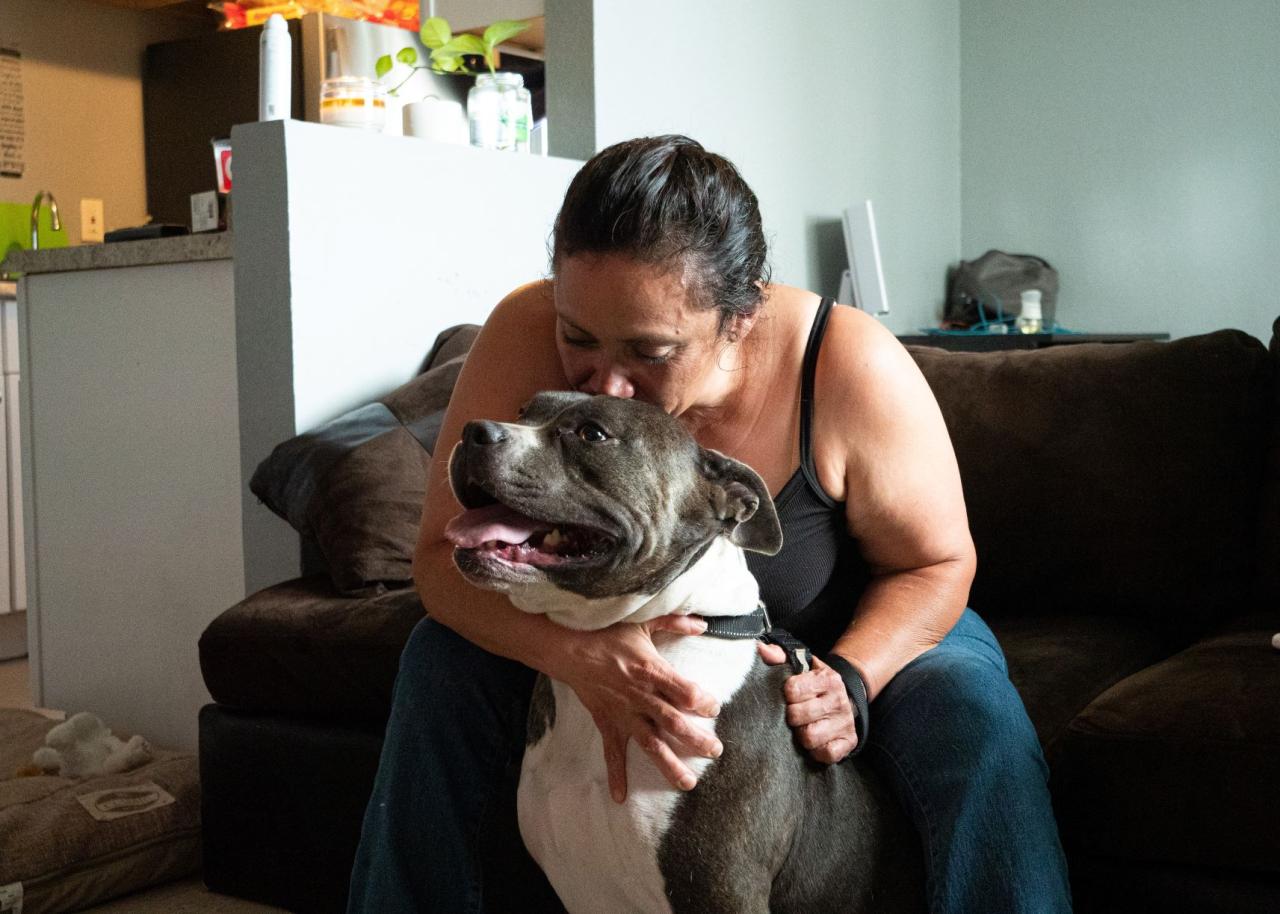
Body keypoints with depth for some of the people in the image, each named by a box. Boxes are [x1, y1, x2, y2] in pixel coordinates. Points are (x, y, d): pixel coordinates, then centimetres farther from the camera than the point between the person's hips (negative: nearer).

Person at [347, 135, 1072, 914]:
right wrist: (573, 653, -44)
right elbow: (444, 553, -25)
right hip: (604, 639, 2)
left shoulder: (851, 369, -31)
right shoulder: (527, 336, -28)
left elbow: (937, 565, -15)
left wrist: (851, 679, -35)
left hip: (852, 637, -1)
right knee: (444, 660, -21)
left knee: (975, 711, -29)